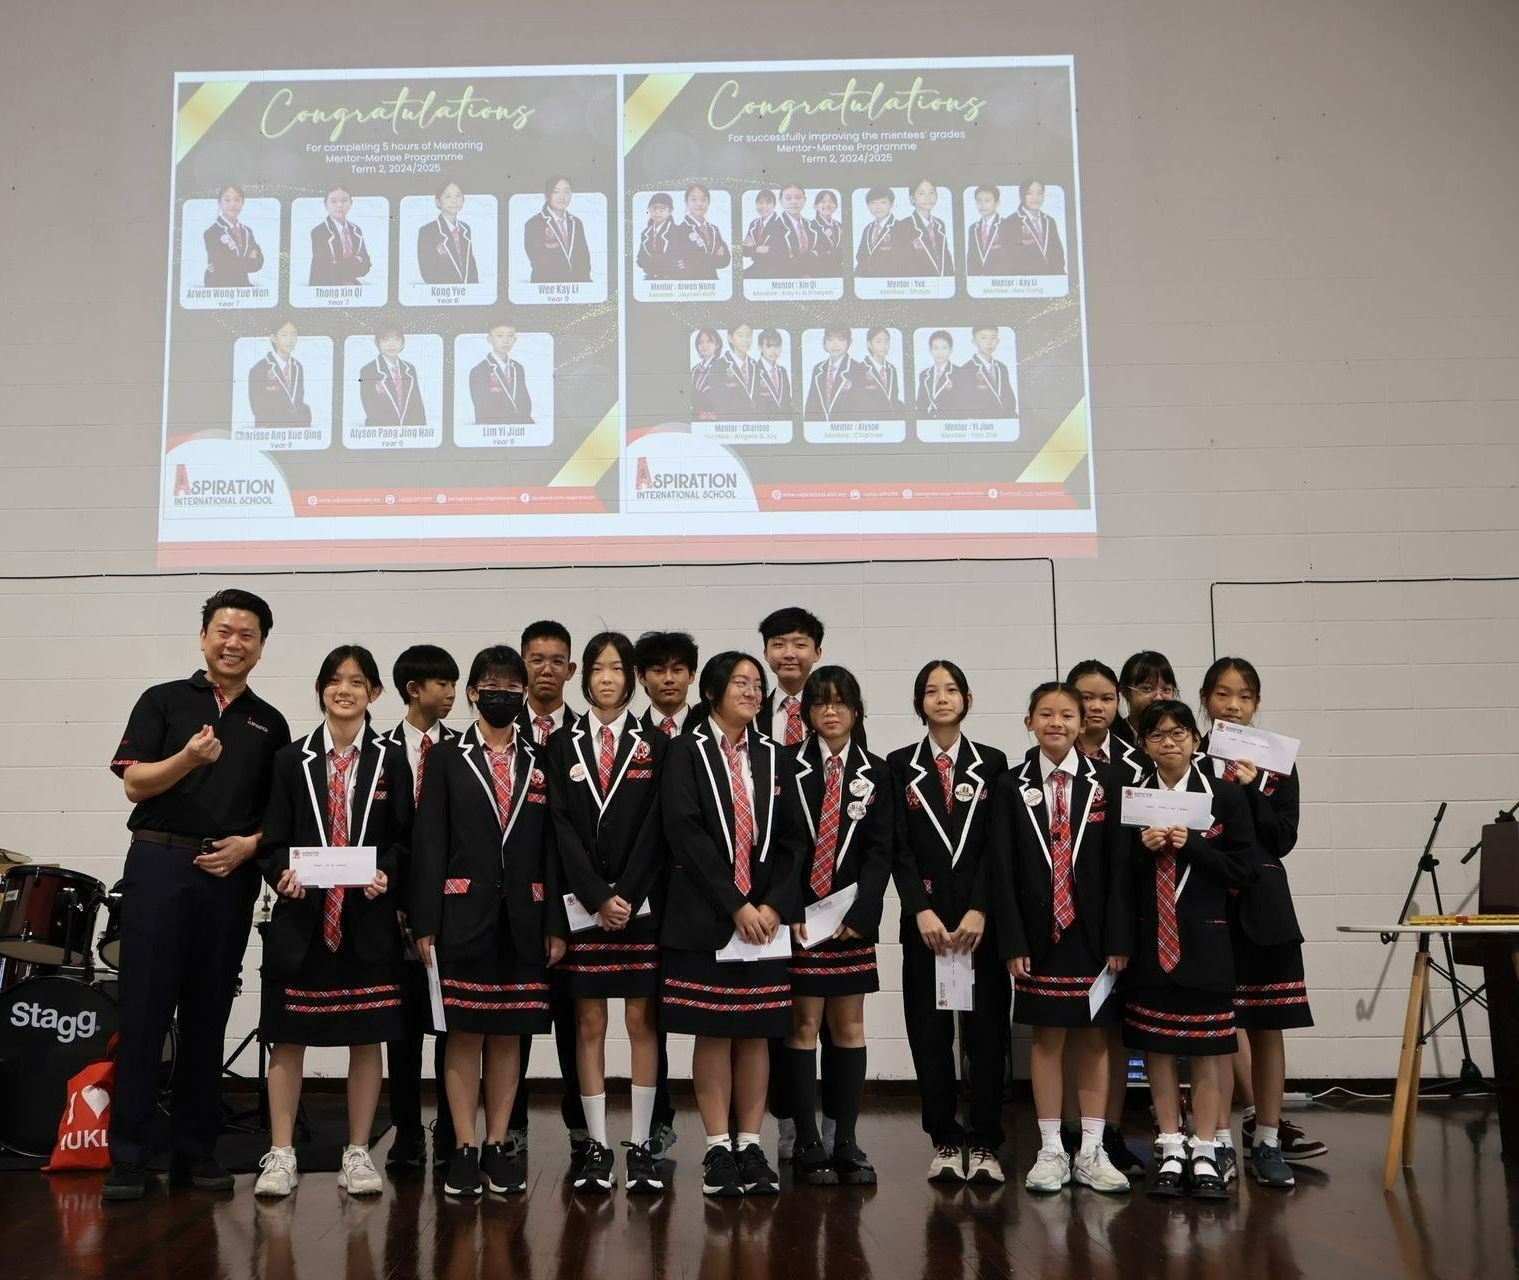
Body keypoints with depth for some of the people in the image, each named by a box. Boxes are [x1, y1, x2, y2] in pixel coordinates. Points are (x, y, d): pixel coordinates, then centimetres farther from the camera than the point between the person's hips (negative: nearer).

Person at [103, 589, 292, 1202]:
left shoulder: (270, 725, 15)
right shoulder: (163, 701, 7)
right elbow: (135, 783, -3)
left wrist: (250, 843, -5)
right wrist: (188, 758, -20)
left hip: (230, 874, 3)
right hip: (159, 864, -3)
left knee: (207, 1015, 7)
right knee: (144, 1010, -5)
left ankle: (195, 1151, 14)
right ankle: (127, 1156, 1)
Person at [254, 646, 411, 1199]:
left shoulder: (392, 760, 6)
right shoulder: (291, 759, 6)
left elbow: (403, 840, 5)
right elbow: (272, 842, 4)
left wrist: (386, 874, -14)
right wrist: (284, 873, -15)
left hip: (369, 919, 0)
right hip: (301, 915, 0)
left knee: (367, 1036, 5)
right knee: (287, 1035, 4)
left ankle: (357, 1154, 16)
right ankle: (281, 1155, 15)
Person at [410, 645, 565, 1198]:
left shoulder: (541, 763, 10)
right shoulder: (445, 759, 4)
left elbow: (553, 847, 8)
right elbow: (428, 845, 0)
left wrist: (556, 924, 1)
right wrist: (425, 924, -7)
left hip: (522, 919, 2)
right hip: (464, 915, -2)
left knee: (508, 1034, 7)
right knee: (464, 1032, 1)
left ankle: (499, 1146, 15)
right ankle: (465, 1148, 9)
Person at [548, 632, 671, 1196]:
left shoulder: (656, 746, 5)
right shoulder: (562, 747, 6)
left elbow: (654, 829, -2)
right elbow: (562, 830, -1)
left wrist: (628, 896, -11)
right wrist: (598, 898, -10)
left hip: (642, 905, 0)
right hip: (583, 906, 1)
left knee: (642, 1021, 2)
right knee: (589, 1024, 4)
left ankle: (641, 1145, 9)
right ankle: (596, 1145, 11)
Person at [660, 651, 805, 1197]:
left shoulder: (773, 757, 11)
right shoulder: (686, 752, -2)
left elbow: (792, 838, 7)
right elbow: (685, 831, -11)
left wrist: (773, 906, -7)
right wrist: (734, 906, -15)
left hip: (765, 916, 4)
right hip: (705, 916, -3)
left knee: (756, 1032, 7)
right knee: (713, 1032, 2)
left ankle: (751, 1147, 14)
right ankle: (718, 1149, 11)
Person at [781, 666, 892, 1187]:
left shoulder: (874, 772, 7)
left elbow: (880, 849, 1)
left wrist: (858, 913, -9)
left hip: (853, 919, 3)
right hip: (797, 918, -2)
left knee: (849, 1028, 6)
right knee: (804, 1025, 0)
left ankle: (846, 1143, 13)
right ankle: (807, 1144, 7)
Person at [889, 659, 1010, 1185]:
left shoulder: (993, 763, 7)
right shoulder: (900, 765, 6)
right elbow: (899, 846, 0)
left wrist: (979, 910, -11)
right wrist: (921, 910, -10)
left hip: (983, 915, 0)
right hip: (925, 916, 0)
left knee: (987, 1027, 1)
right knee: (930, 1029, 2)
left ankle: (984, 1144, 10)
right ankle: (945, 1140, 12)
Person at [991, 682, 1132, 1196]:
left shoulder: (1106, 781, 1)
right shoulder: (1012, 787, 1)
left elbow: (1120, 862, -2)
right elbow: (1003, 869, -1)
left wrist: (1119, 938, -7)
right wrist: (1013, 941, -7)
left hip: (1093, 932, 0)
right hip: (1040, 933, 0)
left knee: (1093, 1037, 7)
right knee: (1047, 1038, 6)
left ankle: (1091, 1151, 17)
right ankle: (1051, 1151, 15)